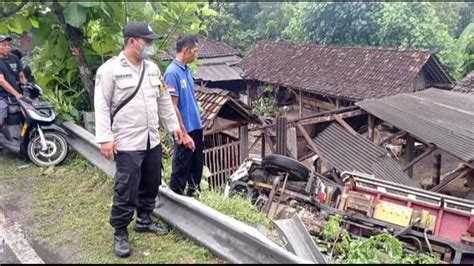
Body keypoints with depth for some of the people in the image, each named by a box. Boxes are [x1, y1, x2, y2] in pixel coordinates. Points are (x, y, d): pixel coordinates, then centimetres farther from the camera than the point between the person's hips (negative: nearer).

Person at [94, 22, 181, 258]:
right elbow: (102, 106, -12)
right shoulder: (110, 69, -10)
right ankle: (120, 233, 16)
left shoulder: (153, 68, 10)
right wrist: (105, 138, -17)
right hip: (127, 143, -7)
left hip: (152, 140, 7)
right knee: (126, 191, -1)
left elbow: (164, 100, 18)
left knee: (151, 185, 17)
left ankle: (144, 221, 36)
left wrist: (173, 126, 17)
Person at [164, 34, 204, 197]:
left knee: (197, 167, 19)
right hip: (186, 130, -8)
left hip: (196, 127, 9)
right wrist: (184, 134, -19)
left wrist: (198, 124, 17)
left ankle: (193, 194, 34)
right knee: (181, 170, 4)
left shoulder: (187, 70, 9)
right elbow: (173, 107, -19)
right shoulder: (172, 72, -17)